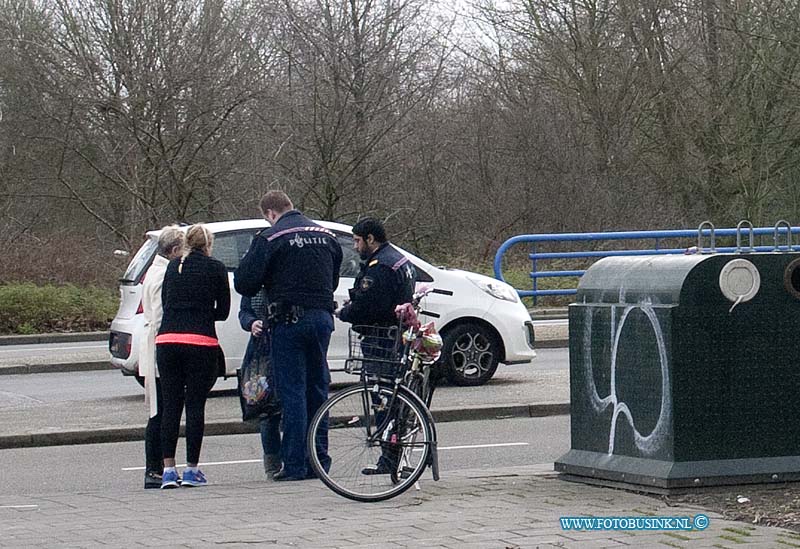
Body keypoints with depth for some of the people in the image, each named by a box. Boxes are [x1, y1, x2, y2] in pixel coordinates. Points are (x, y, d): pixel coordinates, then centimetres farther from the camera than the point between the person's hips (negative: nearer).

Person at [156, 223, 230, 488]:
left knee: (170, 406, 6)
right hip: (201, 342, -3)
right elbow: (223, 310, 7)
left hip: (167, 340, 3)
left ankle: (168, 469, 3)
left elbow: (164, 302, 15)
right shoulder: (216, 268, 3)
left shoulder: (173, 266, 14)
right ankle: (191, 469, 3)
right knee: (195, 405, 2)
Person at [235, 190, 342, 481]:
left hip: (290, 321, -5)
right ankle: (320, 459, 17)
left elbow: (244, 283, -8)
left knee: (292, 392, -2)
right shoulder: (326, 235, 11)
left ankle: (295, 464, -3)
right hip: (322, 317, 5)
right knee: (318, 389, 14)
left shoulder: (270, 239, -8)